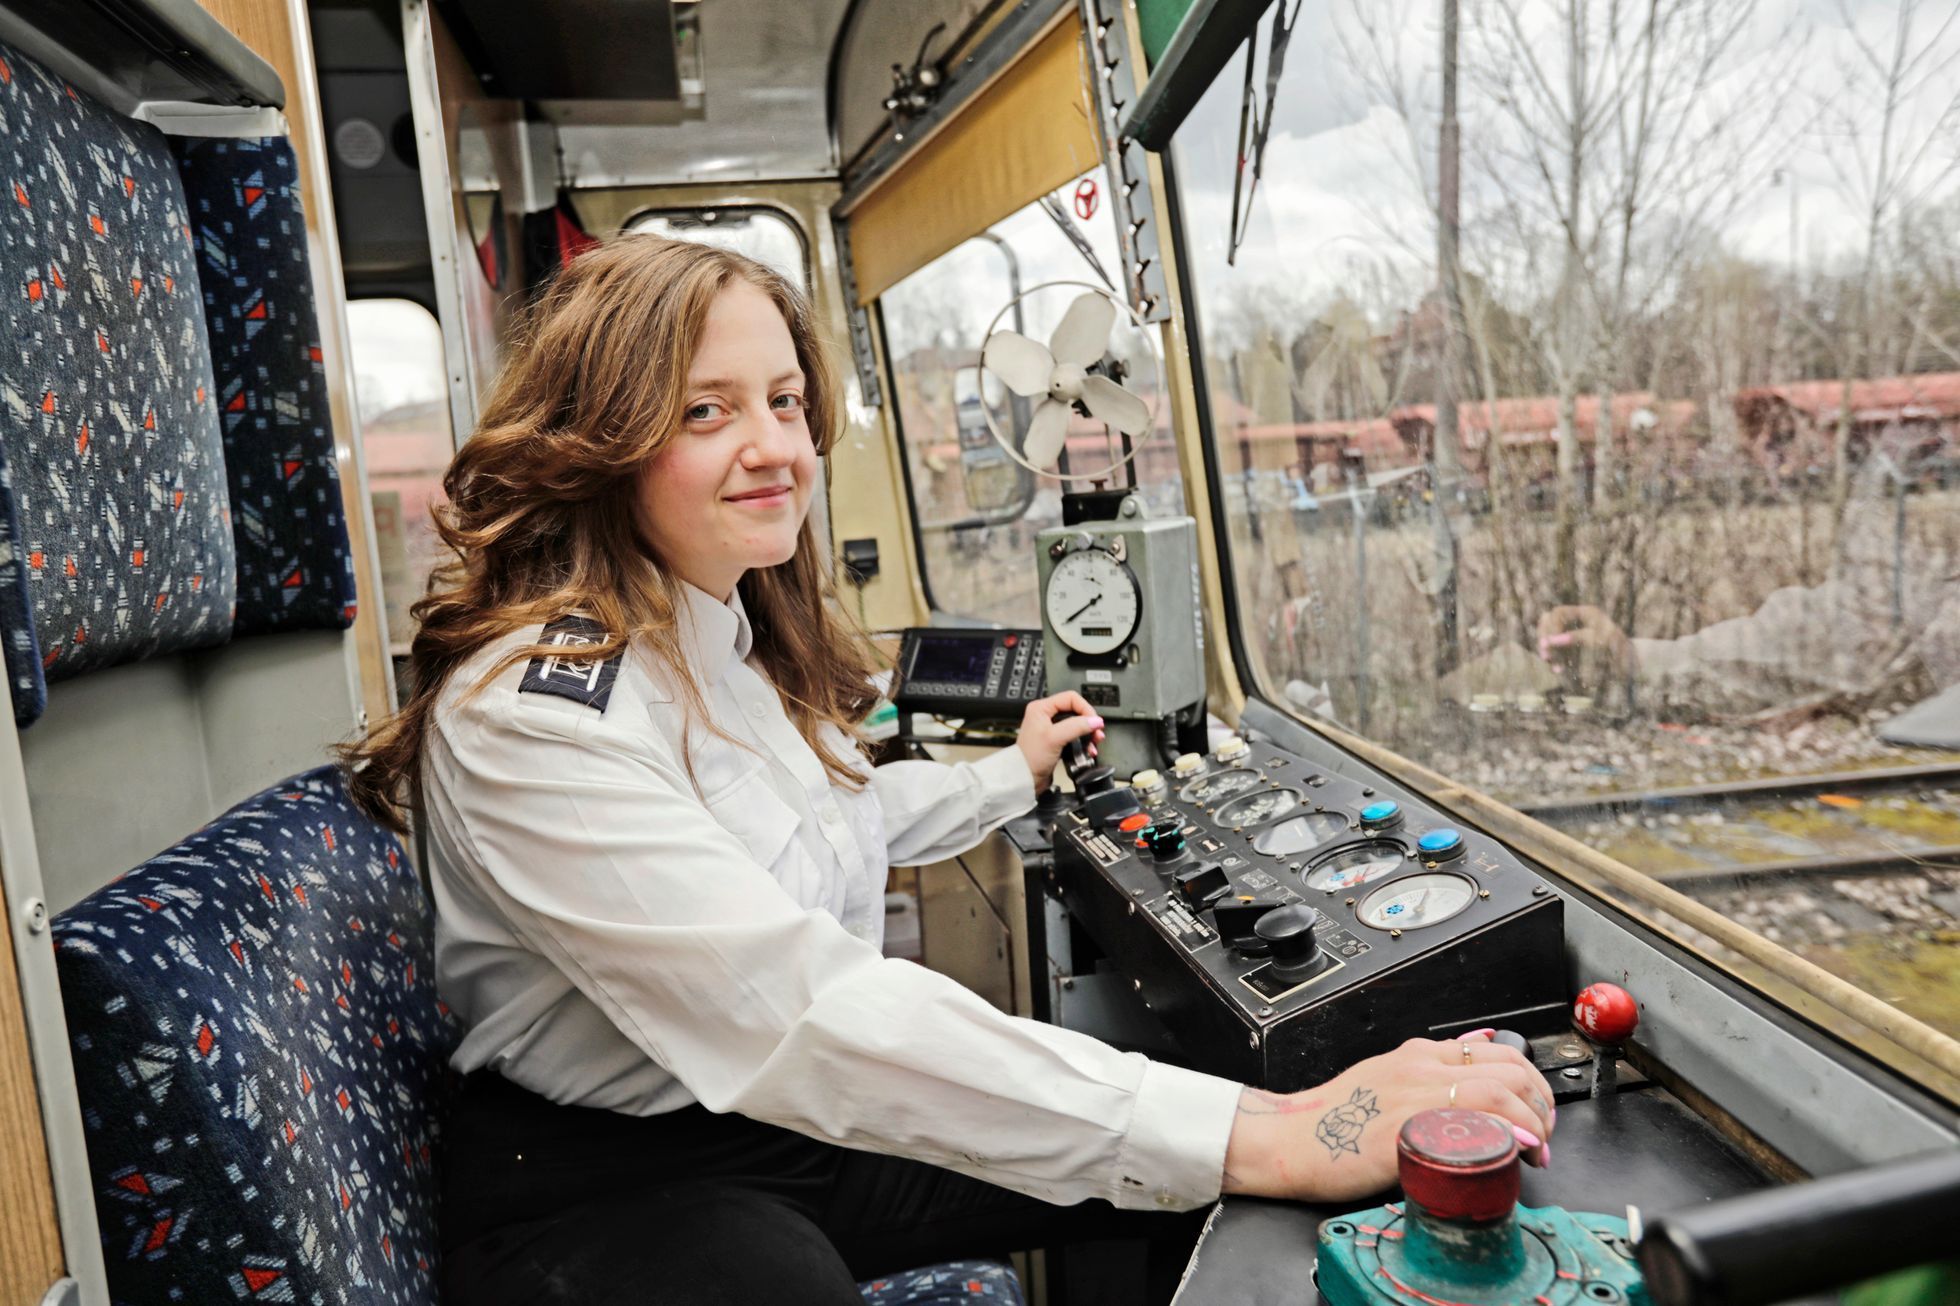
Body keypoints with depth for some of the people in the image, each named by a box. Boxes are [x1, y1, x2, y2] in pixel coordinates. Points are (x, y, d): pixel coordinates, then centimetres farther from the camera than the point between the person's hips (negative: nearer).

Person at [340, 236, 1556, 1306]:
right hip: (613, 1188, -7)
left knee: (1196, 1195, -6)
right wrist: (1264, 1135, -39)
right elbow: (804, 1011, -36)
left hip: (806, 1120, 7)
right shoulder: (533, 716, -26)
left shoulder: (740, 628, 4)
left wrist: (1012, 775, 31)